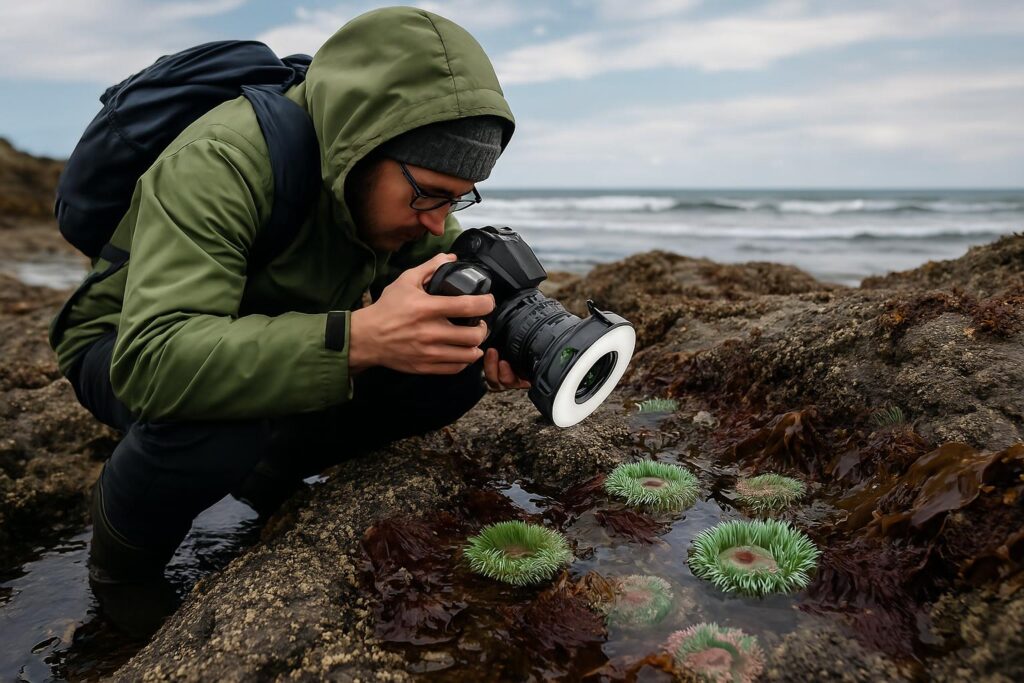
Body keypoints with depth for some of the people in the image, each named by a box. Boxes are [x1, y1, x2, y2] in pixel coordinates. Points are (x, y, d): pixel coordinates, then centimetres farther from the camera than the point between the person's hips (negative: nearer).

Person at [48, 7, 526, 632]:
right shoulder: (218, 164, -35)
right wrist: (359, 338, -56)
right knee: (219, 418, -41)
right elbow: (152, 362, -45)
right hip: (127, 351, -4)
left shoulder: (407, 185, -15)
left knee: (455, 373, -17)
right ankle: (120, 570, -6)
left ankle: (272, 471, 3)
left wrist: (494, 333, -31)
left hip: (286, 337, 5)